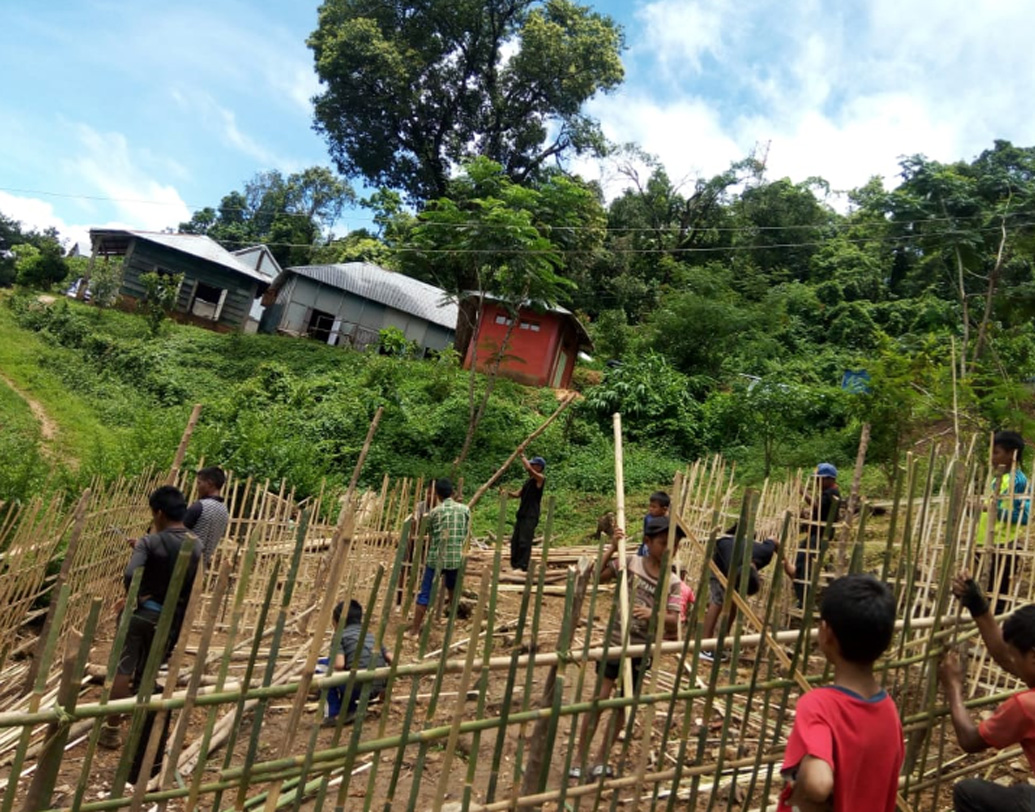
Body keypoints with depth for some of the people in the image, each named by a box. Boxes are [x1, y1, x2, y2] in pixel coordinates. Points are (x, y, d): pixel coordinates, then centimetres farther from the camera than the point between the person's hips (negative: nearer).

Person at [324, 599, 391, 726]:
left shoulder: (340, 636, 4)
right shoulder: (371, 635, 21)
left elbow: (339, 665, -12)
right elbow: (391, 660, 16)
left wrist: (331, 669, 11)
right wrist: (384, 687, 28)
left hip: (358, 687, -7)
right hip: (377, 689, 7)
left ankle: (335, 715, 6)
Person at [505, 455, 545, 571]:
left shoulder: (540, 479, -7)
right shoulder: (528, 481, 19)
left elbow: (528, 468, -23)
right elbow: (518, 494, 20)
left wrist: (523, 456, -11)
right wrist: (507, 493, 2)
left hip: (531, 517, -9)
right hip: (522, 515, 9)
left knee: (524, 541, -10)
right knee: (515, 541, 9)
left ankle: (523, 566, -6)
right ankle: (514, 565, 16)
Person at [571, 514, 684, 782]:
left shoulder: (673, 583, -4)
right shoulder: (630, 562, -7)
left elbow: (673, 624, -11)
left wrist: (653, 614, -30)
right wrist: (612, 548, -20)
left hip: (642, 649, 3)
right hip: (615, 641, -2)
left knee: (624, 703, 11)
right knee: (600, 697, -5)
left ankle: (602, 759, 27)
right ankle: (580, 758, 8)